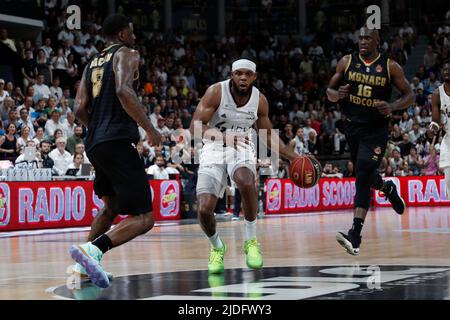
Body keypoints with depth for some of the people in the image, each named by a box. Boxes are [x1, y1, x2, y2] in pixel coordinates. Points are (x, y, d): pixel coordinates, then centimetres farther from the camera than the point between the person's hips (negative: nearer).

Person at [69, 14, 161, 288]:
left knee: (111, 207, 29)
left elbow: (80, 109, 13)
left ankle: (83, 268, 20)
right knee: (144, 218, -10)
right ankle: (93, 249, -31)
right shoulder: (127, 54, 0)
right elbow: (124, 91, -20)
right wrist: (150, 129, -15)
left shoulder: (92, 64, 22)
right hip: (118, 142, -9)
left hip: (94, 144, 9)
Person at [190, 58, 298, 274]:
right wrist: (225, 137, -37)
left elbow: (268, 135, 12)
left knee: (246, 182, -36)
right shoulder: (216, 92, -15)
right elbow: (195, 127, -22)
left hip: (242, 149, 1)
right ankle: (217, 248, 17)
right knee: (204, 209, -16)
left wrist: (292, 156, 4)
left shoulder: (260, 100, -4)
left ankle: (251, 241, -16)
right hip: (214, 150, -1)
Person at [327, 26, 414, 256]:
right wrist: (337, 94, -18)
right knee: (364, 175, 19)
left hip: (376, 130, -4)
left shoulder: (390, 67, -6)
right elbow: (329, 92, 6)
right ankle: (388, 188, 56)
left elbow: (409, 95, -1)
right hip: (353, 127, 4)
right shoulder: (346, 62, 0)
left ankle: (355, 236, -22)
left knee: (363, 178, -17)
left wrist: (392, 107, -20)